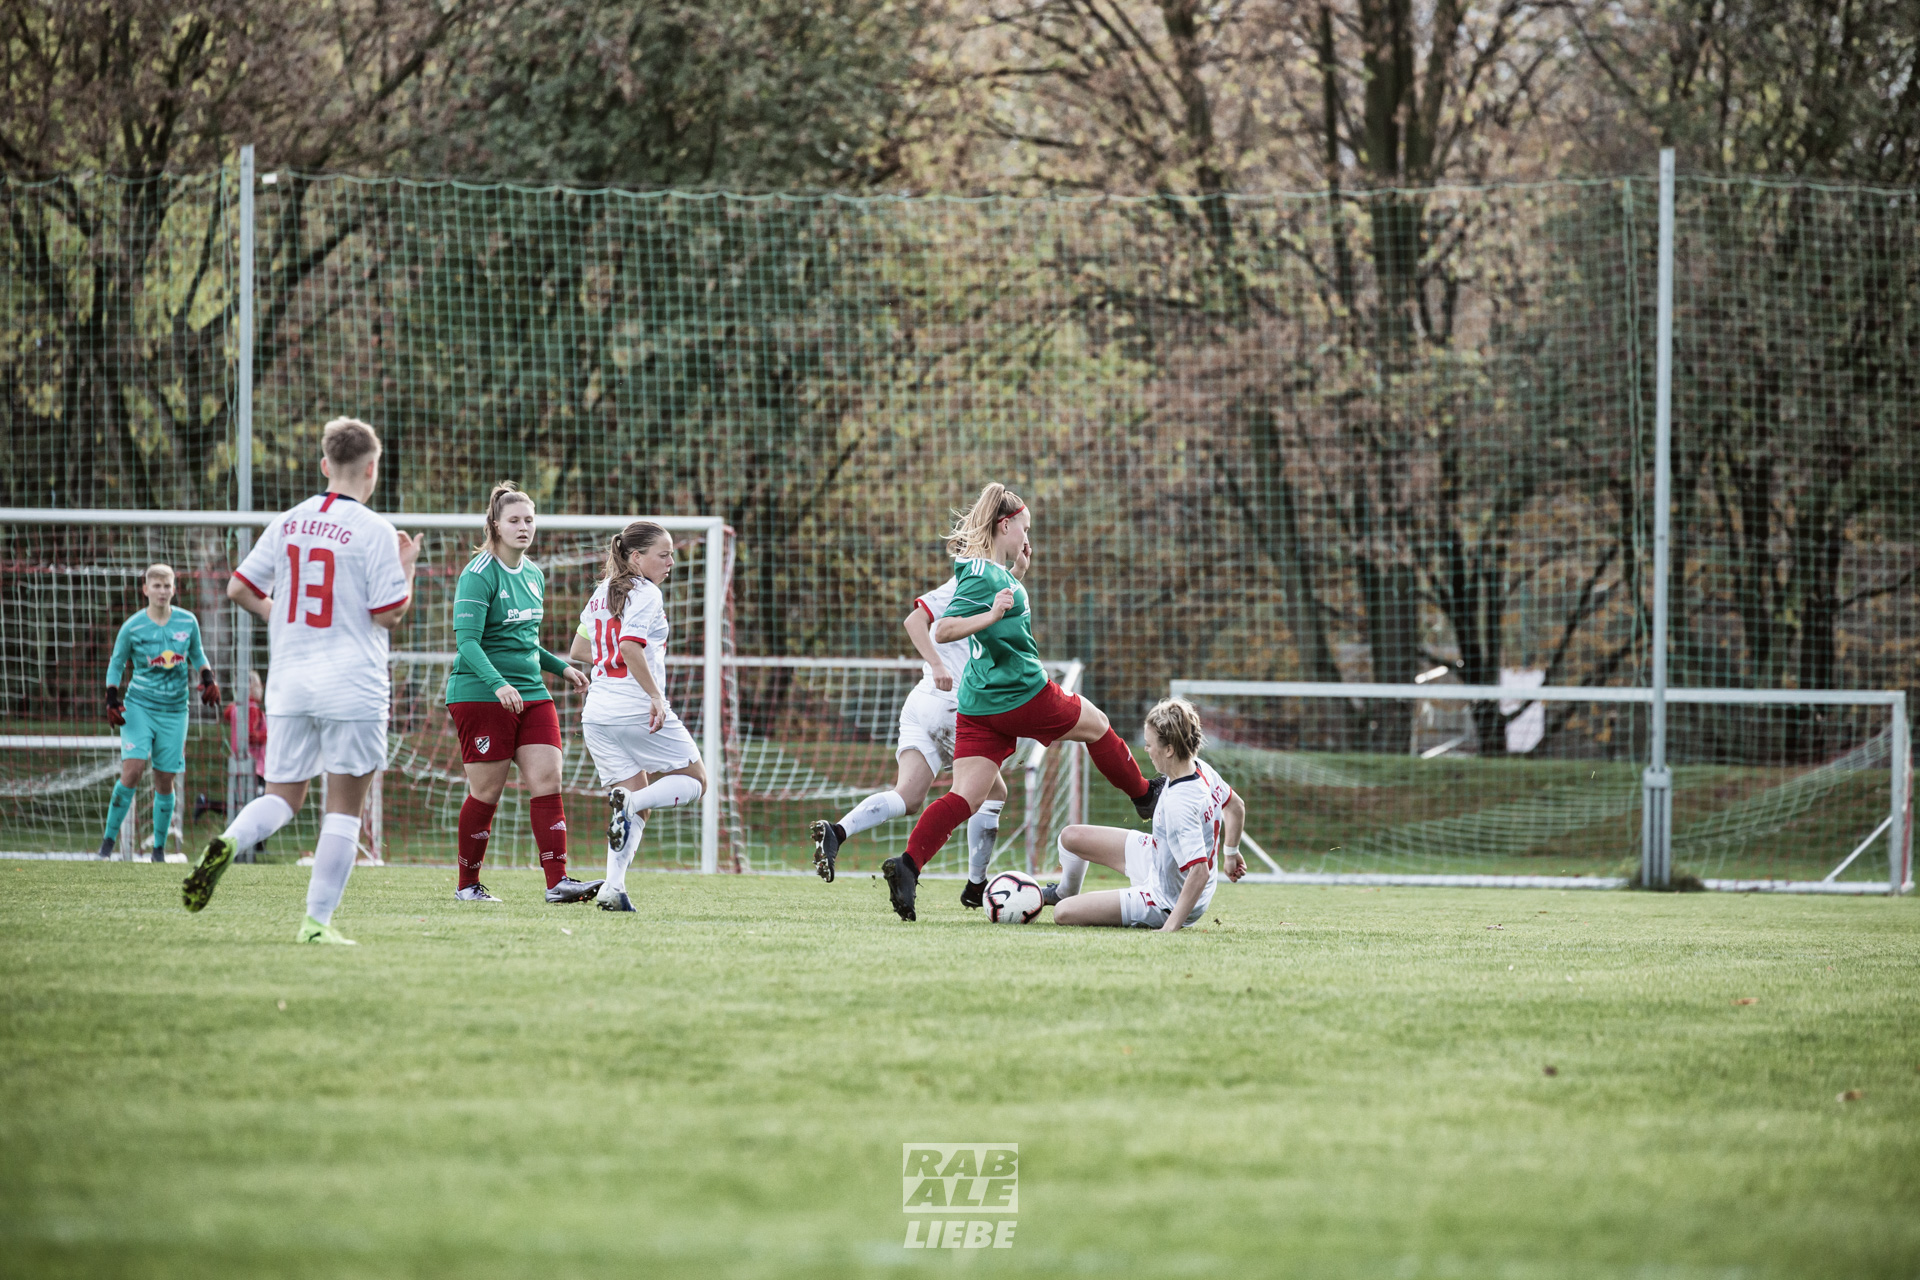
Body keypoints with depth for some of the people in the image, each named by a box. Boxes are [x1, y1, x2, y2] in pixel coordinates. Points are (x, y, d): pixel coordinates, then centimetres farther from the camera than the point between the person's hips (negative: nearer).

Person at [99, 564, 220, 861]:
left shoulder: (188, 622, 2)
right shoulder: (132, 627, -5)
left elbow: (197, 655, 18)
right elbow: (116, 663, 7)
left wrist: (208, 679, 1)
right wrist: (112, 699, -4)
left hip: (174, 711, 2)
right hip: (138, 706, -2)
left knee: (165, 780, 2)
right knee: (132, 769, -19)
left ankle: (159, 848, 16)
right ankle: (108, 841, -10)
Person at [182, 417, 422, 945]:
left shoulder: (288, 522, 7)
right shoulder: (373, 530, -9)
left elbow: (240, 588, 10)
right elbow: (391, 614, -9)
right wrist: (407, 567, 7)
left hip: (289, 683, 5)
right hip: (351, 685, -4)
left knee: (282, 796, 13)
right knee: (344, 806, 4)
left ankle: (228, 842, -18)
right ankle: (318, 920, -1)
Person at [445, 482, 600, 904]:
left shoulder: (533, 575, 14)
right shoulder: (478, 576, -11)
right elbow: (467, 640, -20)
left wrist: (561, 667, 20)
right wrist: (498, 684, -33)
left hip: (530, 693, 7)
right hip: (480, 695, -7)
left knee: (547, 781, -6)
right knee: (487, 791, -3)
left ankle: (557, 882, -11)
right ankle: (467, 885, 12)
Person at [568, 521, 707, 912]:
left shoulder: (602, 593, 17)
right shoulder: (646, 594, -9)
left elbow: (579, 649, 25)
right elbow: (630, 646, -23)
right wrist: (656, 696, -21)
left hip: (598, 714, 8)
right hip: (637, 710, -8)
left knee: (637, 808, 11)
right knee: (694, 780, 7)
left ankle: (613, 886, -8)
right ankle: (629, 802, -19)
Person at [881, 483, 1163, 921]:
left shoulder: (979, 568, 11)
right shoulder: (985, 576, -18)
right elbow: (942, 631, -26)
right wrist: (992, 616, -37)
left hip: (979, 705, 9)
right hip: (1022, 695, -9)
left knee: (966, 798, -2)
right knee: (1096, 725, 18)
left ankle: (908, 864, -21)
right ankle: (1144, 796, 39)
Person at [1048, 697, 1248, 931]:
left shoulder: (1178, 806, -38)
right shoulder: (1200, 768, -11)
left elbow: (1200, 873, -40)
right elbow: (1236, 806, 8)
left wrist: (1170, 927, -38)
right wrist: (1230, 853, 24)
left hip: (1165, 901, -9)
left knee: (1063, 914, -13)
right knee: (1071, 837, 17)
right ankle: (1065, 892, 49)